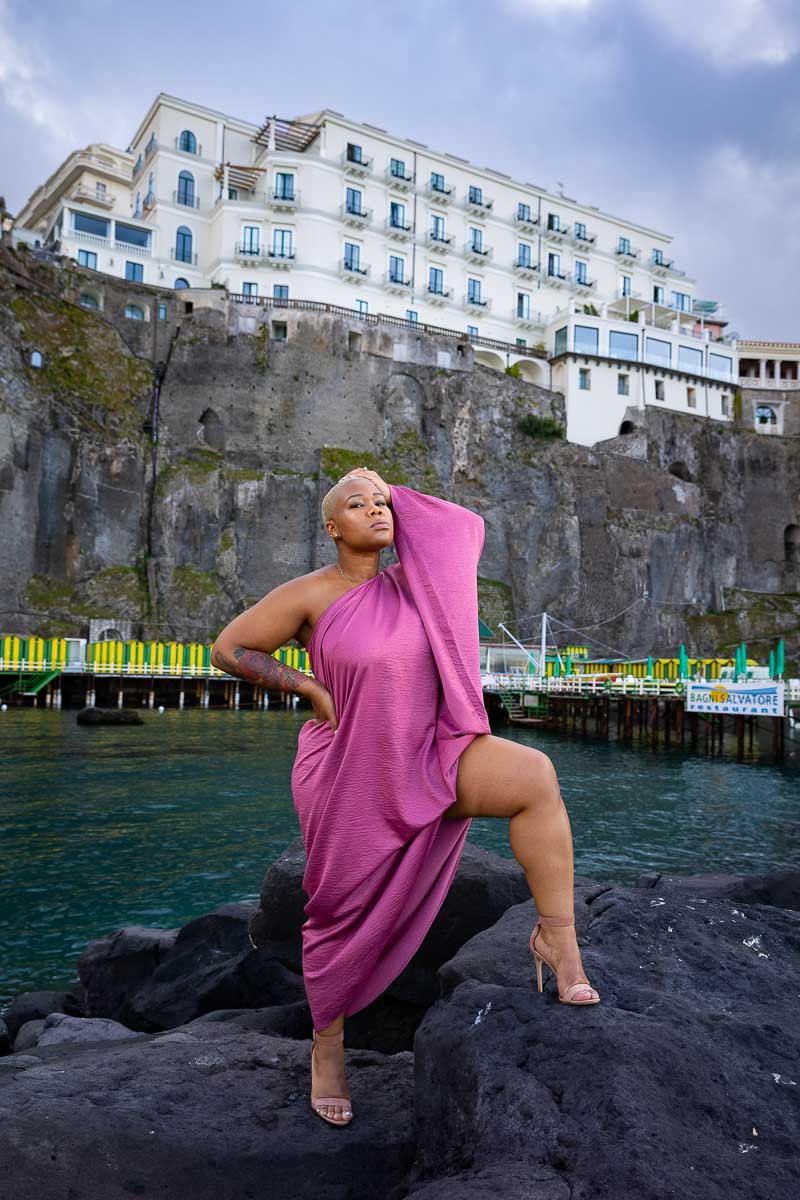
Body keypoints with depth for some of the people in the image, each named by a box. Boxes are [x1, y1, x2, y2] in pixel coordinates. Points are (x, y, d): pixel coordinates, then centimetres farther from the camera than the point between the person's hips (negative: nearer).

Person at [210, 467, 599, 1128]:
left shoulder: (408, 580, 3)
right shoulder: (310, 593, -9)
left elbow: (463, 526, 17)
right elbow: (229, 648, -3)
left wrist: (387, 489, 12)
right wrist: (310, 688, -10)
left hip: (428, 758, 3)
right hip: (351, 775, -3)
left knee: (535, 774, -23)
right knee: (343, 919, 10)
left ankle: (558, 938, -11)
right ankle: (327, 1048, 36)